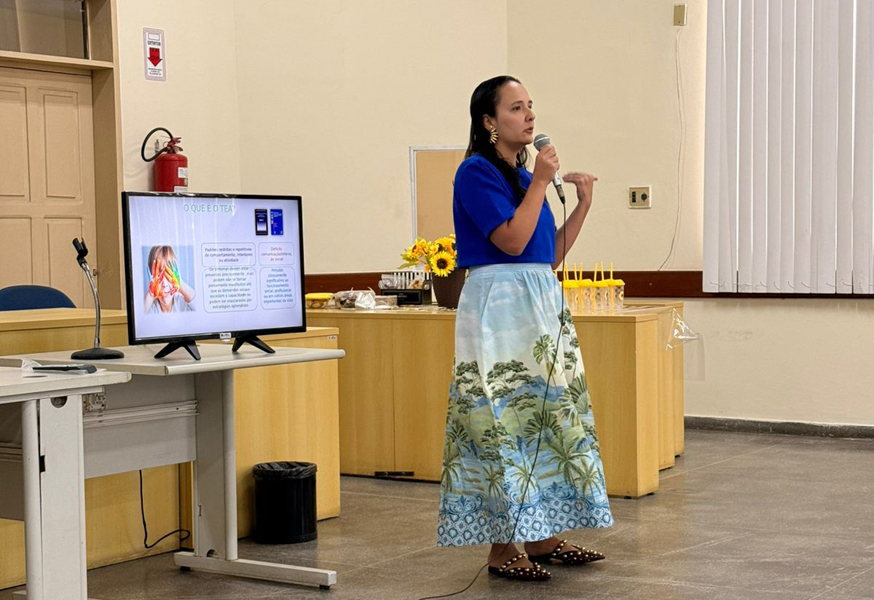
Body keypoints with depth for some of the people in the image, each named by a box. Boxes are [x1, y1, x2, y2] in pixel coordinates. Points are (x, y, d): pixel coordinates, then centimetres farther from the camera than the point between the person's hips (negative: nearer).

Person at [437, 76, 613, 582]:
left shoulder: (525, 175, 17)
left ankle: (542, 537, 16)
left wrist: (584, 203, 9)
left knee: (548, 414, 9)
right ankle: (503, 548, -2)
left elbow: (552, 254, 17)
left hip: (542, 304, 9)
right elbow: (512, 241, -17)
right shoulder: (476, 172, -7)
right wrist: (540, 183, -11)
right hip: (501, 305, -9)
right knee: (504, 421, -8)